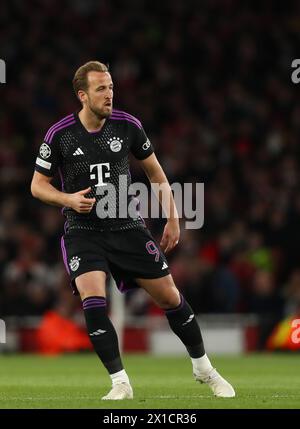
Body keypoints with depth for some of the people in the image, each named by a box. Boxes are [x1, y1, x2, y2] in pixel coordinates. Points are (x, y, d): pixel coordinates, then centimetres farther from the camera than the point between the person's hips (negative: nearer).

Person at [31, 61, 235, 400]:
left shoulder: (127, 126, -3)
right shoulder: (59, 135, -8)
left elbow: (155, 171, 10)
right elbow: (38, 185, 2)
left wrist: (172, 219, 8)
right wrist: (69, 199, -17)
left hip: (128, 226, 2)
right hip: (83, 230, -2)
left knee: (169, 296, 2)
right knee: (92, 300, -24)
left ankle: (204, 369, 22)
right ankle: (120, 383, -15)